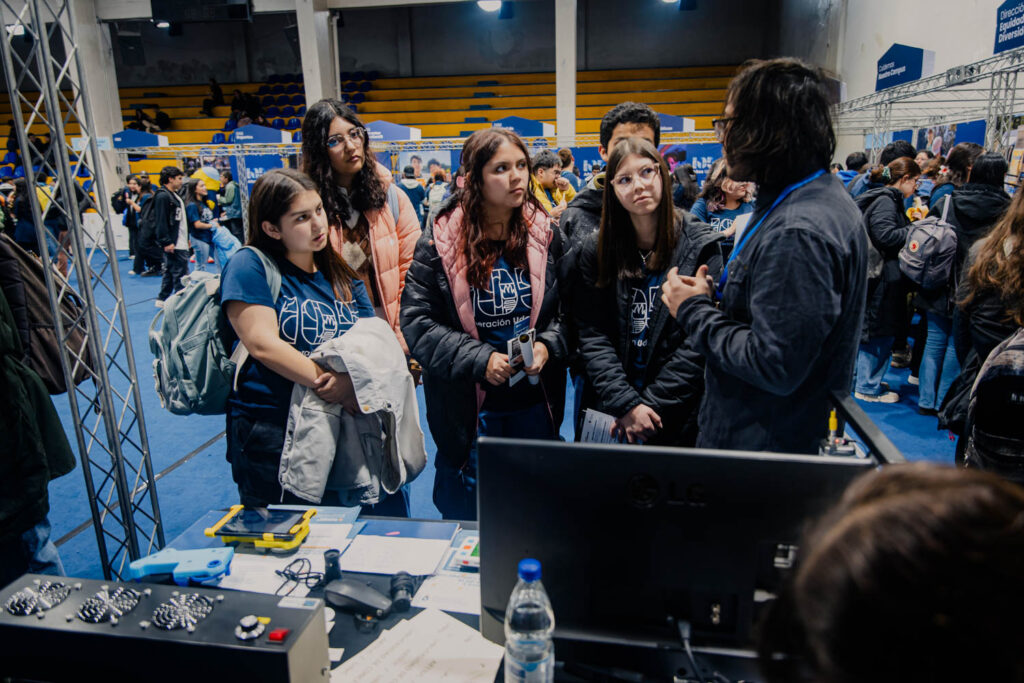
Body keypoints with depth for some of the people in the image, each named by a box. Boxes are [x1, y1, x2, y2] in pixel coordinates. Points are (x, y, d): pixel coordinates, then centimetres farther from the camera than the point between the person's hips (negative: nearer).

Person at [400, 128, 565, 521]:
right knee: (465, 519, 15)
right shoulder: (440, 241, -9)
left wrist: (548, 345, -13)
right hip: (469, 407, -2)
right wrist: (480, 359, -20)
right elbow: (416, 322, -11)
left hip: (534, 404, 3)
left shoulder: (545, 234, 0)